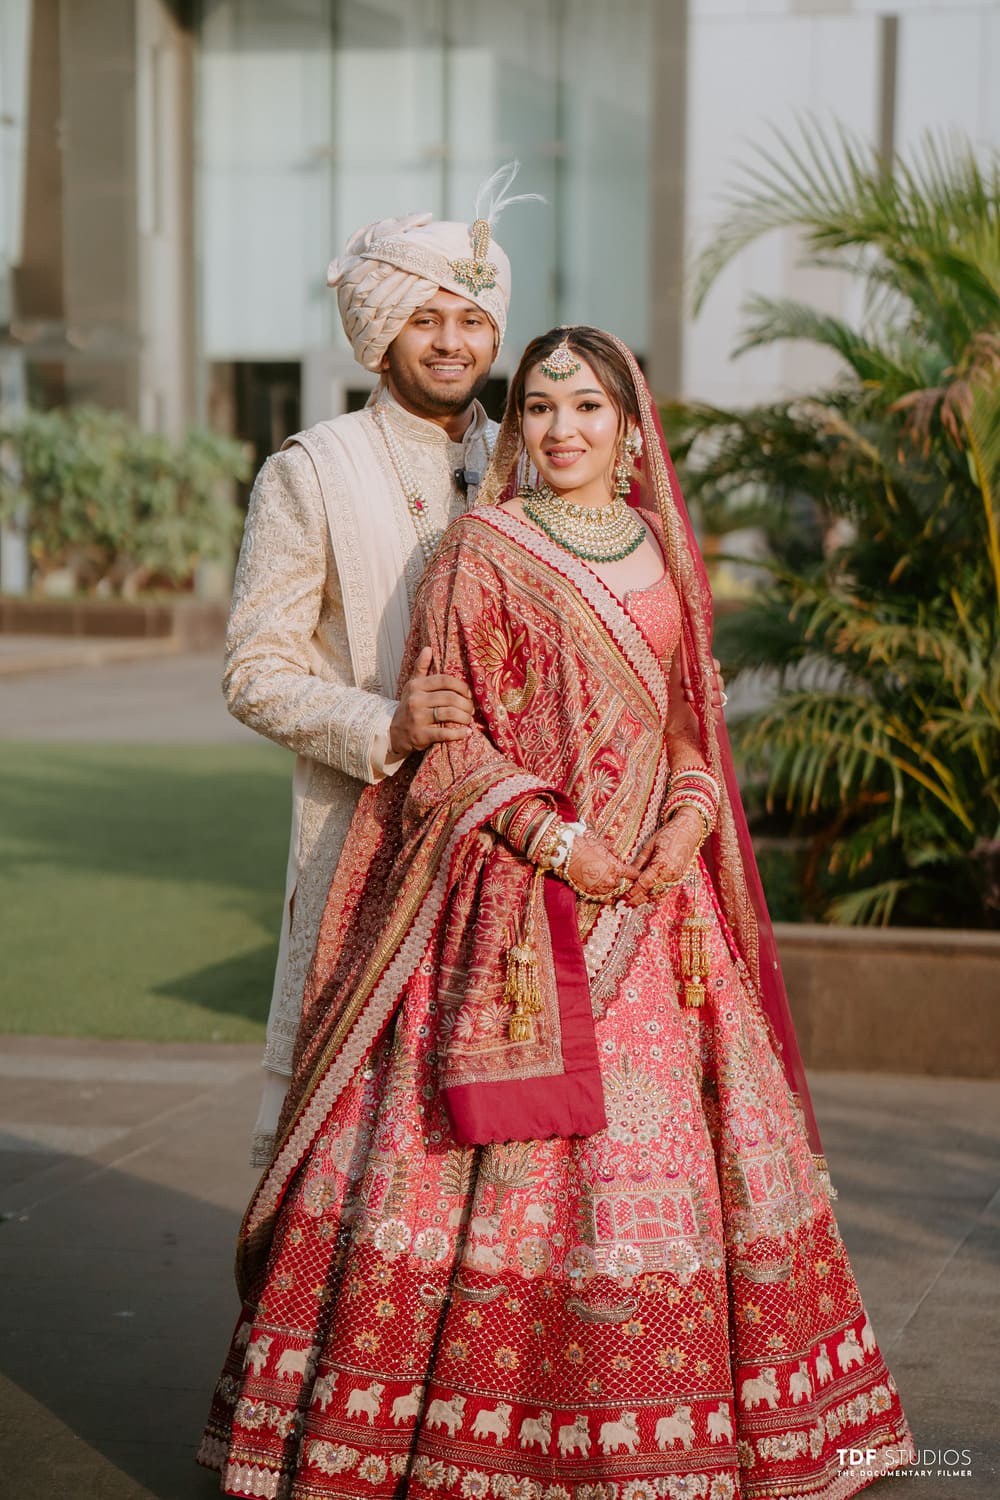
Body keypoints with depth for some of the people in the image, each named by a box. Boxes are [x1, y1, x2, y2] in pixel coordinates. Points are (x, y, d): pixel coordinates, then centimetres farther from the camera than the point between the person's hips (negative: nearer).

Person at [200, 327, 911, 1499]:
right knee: (500, 1150, -6)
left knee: (672, 1139, 6)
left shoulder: (663, 547, 12)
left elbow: (693, 719, 15)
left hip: (655, 892, 5)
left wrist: (692, 816, -4)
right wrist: (551, 836, -16)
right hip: (515, 893, -5)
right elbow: (444, 735, -5)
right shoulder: (482, 548, -2)